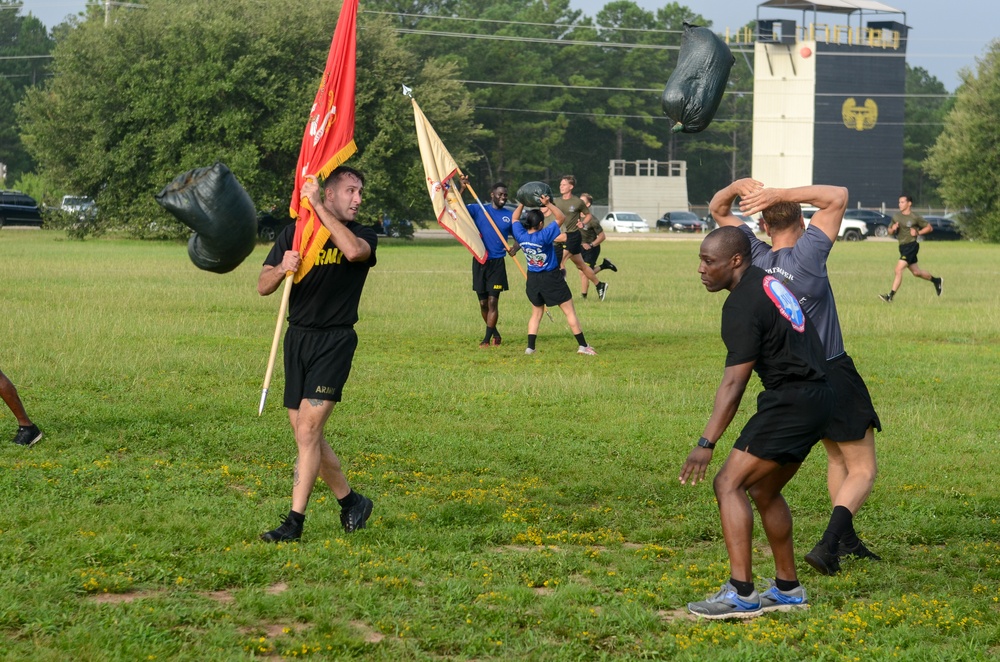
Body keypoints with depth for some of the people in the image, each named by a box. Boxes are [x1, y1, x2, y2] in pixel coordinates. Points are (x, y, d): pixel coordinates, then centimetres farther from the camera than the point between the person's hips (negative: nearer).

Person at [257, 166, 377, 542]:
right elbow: (262, 287, 4)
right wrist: (282, 269, -19)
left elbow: (353, 251, -25)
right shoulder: (295, 233, 8)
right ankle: (351, 501, 26)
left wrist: (317, 206, -21)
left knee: (308, 430, -14)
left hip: (335, 341, -4)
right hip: (297, 338, 4)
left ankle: (295, 521, -12)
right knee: (306, 435, 9)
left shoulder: (363, 236, 1)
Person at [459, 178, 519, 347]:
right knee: (483, 303, 7)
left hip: (497, 263, -1)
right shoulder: (478, 210, 1)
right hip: (480, 262, 1)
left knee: (493, 302, -7)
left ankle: (487, 339, -3)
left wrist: (515, 247, -10)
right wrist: (462, 188, -20)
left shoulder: (509, 216, 6)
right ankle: (495, 334, 25)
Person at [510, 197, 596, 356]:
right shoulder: (543, 236, -23)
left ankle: (530, 347, 7)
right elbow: (561, 218, -20)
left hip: (532, 280, 5)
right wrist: (548, 204, -25)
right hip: (551, 278, -5)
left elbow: (515, 218, 11)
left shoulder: (521, 236, -8)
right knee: (569, 311, 4)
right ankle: (583, 345, 5)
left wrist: (522, 204, 8)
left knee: (536, 313, 18)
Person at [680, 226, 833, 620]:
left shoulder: (743, 304, -14)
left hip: (791, 402, -10)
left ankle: (740, 593, -19)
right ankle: (788, 589, 25)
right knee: (764, 491, 19)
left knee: (729, 484, -12)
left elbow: (734, 384, -19)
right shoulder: (767, 281, 12)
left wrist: (706, 443, -20)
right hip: (815, 398, 10)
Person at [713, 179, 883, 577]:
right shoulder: (807, 255, -18)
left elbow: (717, 210, 9)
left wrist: (738, 187, -12)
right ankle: (829, 544, -18)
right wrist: (780, 195, -18)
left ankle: (845, 539, 28)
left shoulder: (755, 258, -4)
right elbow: (838, 196, -13)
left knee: (837, 458, 26)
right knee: (863, 471, 1)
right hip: (833, 375, -6)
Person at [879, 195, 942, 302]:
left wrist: (918, 233, -13)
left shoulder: (915, 217, -7)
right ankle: (936, 281, 41)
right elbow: (890, 231, 17)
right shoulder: (896, 217, 10)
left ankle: (891, 296, -19)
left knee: (898, 269, -18)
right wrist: (893, 229, -5)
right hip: (902, 246, 8)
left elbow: (929, 228, 0)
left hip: (911, 246, -8)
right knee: (916, 272, 17)